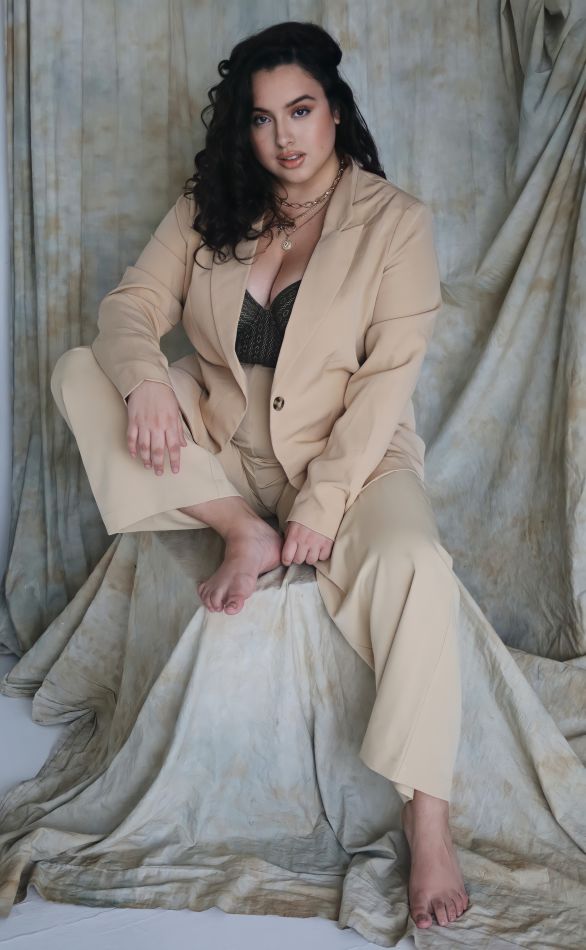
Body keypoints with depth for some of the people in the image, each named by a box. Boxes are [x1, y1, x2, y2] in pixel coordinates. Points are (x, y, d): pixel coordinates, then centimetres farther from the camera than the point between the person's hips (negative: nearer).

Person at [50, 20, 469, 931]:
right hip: (222, 443, 4)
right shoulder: (210, 208, 1)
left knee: (416, 567, -34)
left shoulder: (395, 221, -9)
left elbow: (388, 379, -15)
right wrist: (145, 381, -28)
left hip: (351, 452, -3)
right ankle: (241, 531, -15)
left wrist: (324, 502, -22)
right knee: (78, 373, -14)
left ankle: (428, 823, -25)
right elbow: (133, 303, -4)